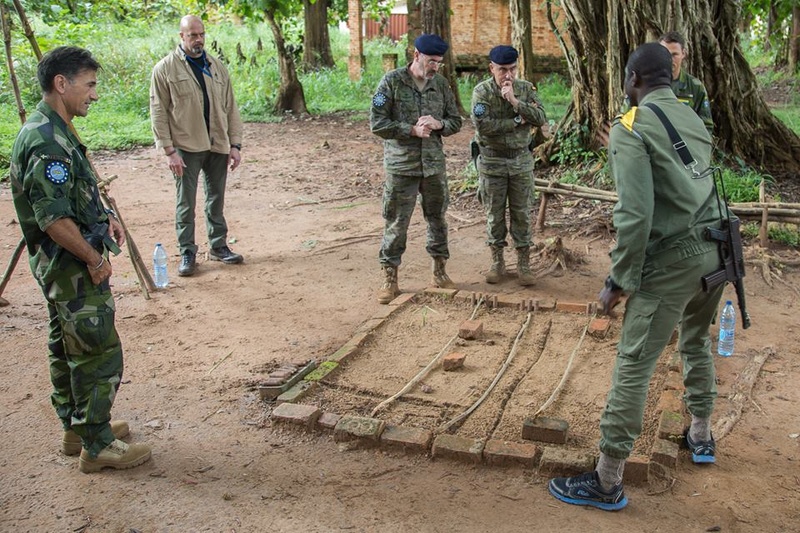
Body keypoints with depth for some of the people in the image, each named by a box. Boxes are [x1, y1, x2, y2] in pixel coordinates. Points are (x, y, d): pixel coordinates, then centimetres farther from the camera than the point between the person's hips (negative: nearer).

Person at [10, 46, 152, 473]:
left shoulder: (53, 133, 10)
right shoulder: (47, 142, -23)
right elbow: (53, 218, -26)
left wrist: (103, 219, 9)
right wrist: (94, 258, -17)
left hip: (62, 266, 11)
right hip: (71, 267, -11)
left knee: (67, 348, 19)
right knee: (99, 355, -3)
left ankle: (78, 428, 32)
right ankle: (98, 446, 7)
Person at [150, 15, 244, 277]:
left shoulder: (216, 67, 8)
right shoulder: (165, 68, -4)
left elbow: (230, 107, 9)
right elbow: (158, 112, -7)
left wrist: (235, 144, 3)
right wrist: (169, 150, -12)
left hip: (218, 146, 4)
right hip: (186, 147, -4)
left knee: (216, 198, 12)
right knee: (186, 203, 2)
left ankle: (218, 246, 25)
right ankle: (187, 253, 11)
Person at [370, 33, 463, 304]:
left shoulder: (441, 83, 4)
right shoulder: (392, 81, -8)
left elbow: (456, 121, 10)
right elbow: (377, 123, -11)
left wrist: (438, 124, -11)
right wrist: (412, 130, -18)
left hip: (434, 165, 4)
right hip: (401, 167, -4)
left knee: (438, 219, 13)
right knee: (396, 224, 1)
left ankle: (440, 272, 29)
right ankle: (390, 279, 12)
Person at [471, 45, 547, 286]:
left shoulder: (526, 88, -1)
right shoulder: (482, 91, -9)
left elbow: (540, 118, -13)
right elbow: (482, 125, -21)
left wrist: (514, 100, -23)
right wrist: (517, 122, -16)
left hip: (521, 160, 2)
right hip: (492, 161, -1)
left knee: (522, 213, 6)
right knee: (494, 214, 7)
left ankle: (523, 264, 15)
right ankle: (497, 263, 20)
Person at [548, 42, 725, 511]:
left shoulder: (631, 128, -9)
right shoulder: (694, 118, 13)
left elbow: (636, 213, -18)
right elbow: (699, 182, 15)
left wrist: (620, 280, -11)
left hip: (674, 255, -8)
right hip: (717, 246, 8)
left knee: (634, 366, -3)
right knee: (697, 341, 28)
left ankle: (608, 483, 2)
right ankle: (702, 436, 44)